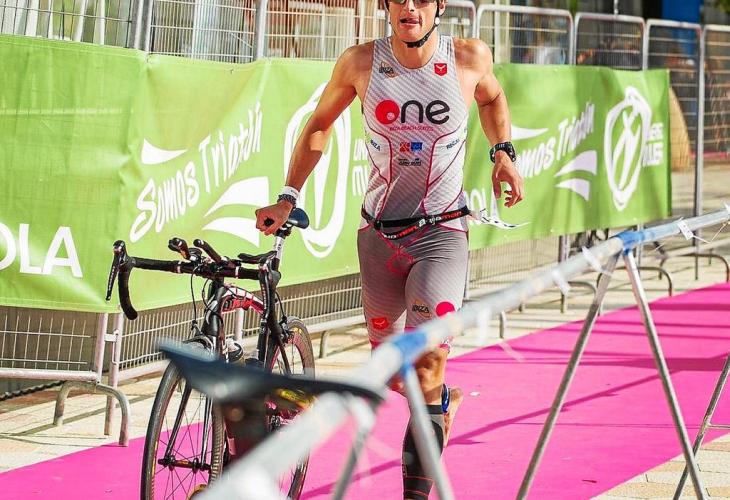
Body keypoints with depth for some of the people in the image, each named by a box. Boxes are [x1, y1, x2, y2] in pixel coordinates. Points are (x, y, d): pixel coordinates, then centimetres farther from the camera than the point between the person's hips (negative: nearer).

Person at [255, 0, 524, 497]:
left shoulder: (470, 57, -7)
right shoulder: (360, 63, -7)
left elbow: (492, 97, 17)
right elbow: (320, 125, 8)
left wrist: (503, 151, 3)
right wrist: (287, 198, 1)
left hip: (442, 232, -2)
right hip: (379, 233, 2)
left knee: (429, 360, -19)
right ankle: (442, 401, 46)